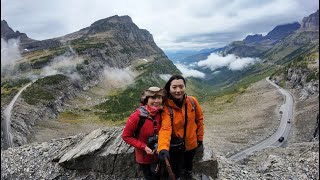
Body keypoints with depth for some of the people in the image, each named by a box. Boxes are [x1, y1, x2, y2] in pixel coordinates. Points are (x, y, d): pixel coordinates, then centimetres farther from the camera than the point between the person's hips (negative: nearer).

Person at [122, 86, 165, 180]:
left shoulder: (161, 113, -12)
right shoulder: (137, 116, -26)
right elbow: (126, 136, -16)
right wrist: (144, 147, -23)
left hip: (158, 154, 4)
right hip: (144, 157, -4)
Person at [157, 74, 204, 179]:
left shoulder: (193, 101, -16)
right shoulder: (166, 107, -26)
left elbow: (199, 119, -3)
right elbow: (165, 128, -38)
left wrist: (200, 137, 4)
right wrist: (163, 148, -54)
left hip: (191, 142, 4)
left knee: (189, 161, 32)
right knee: (176, 168, 15)